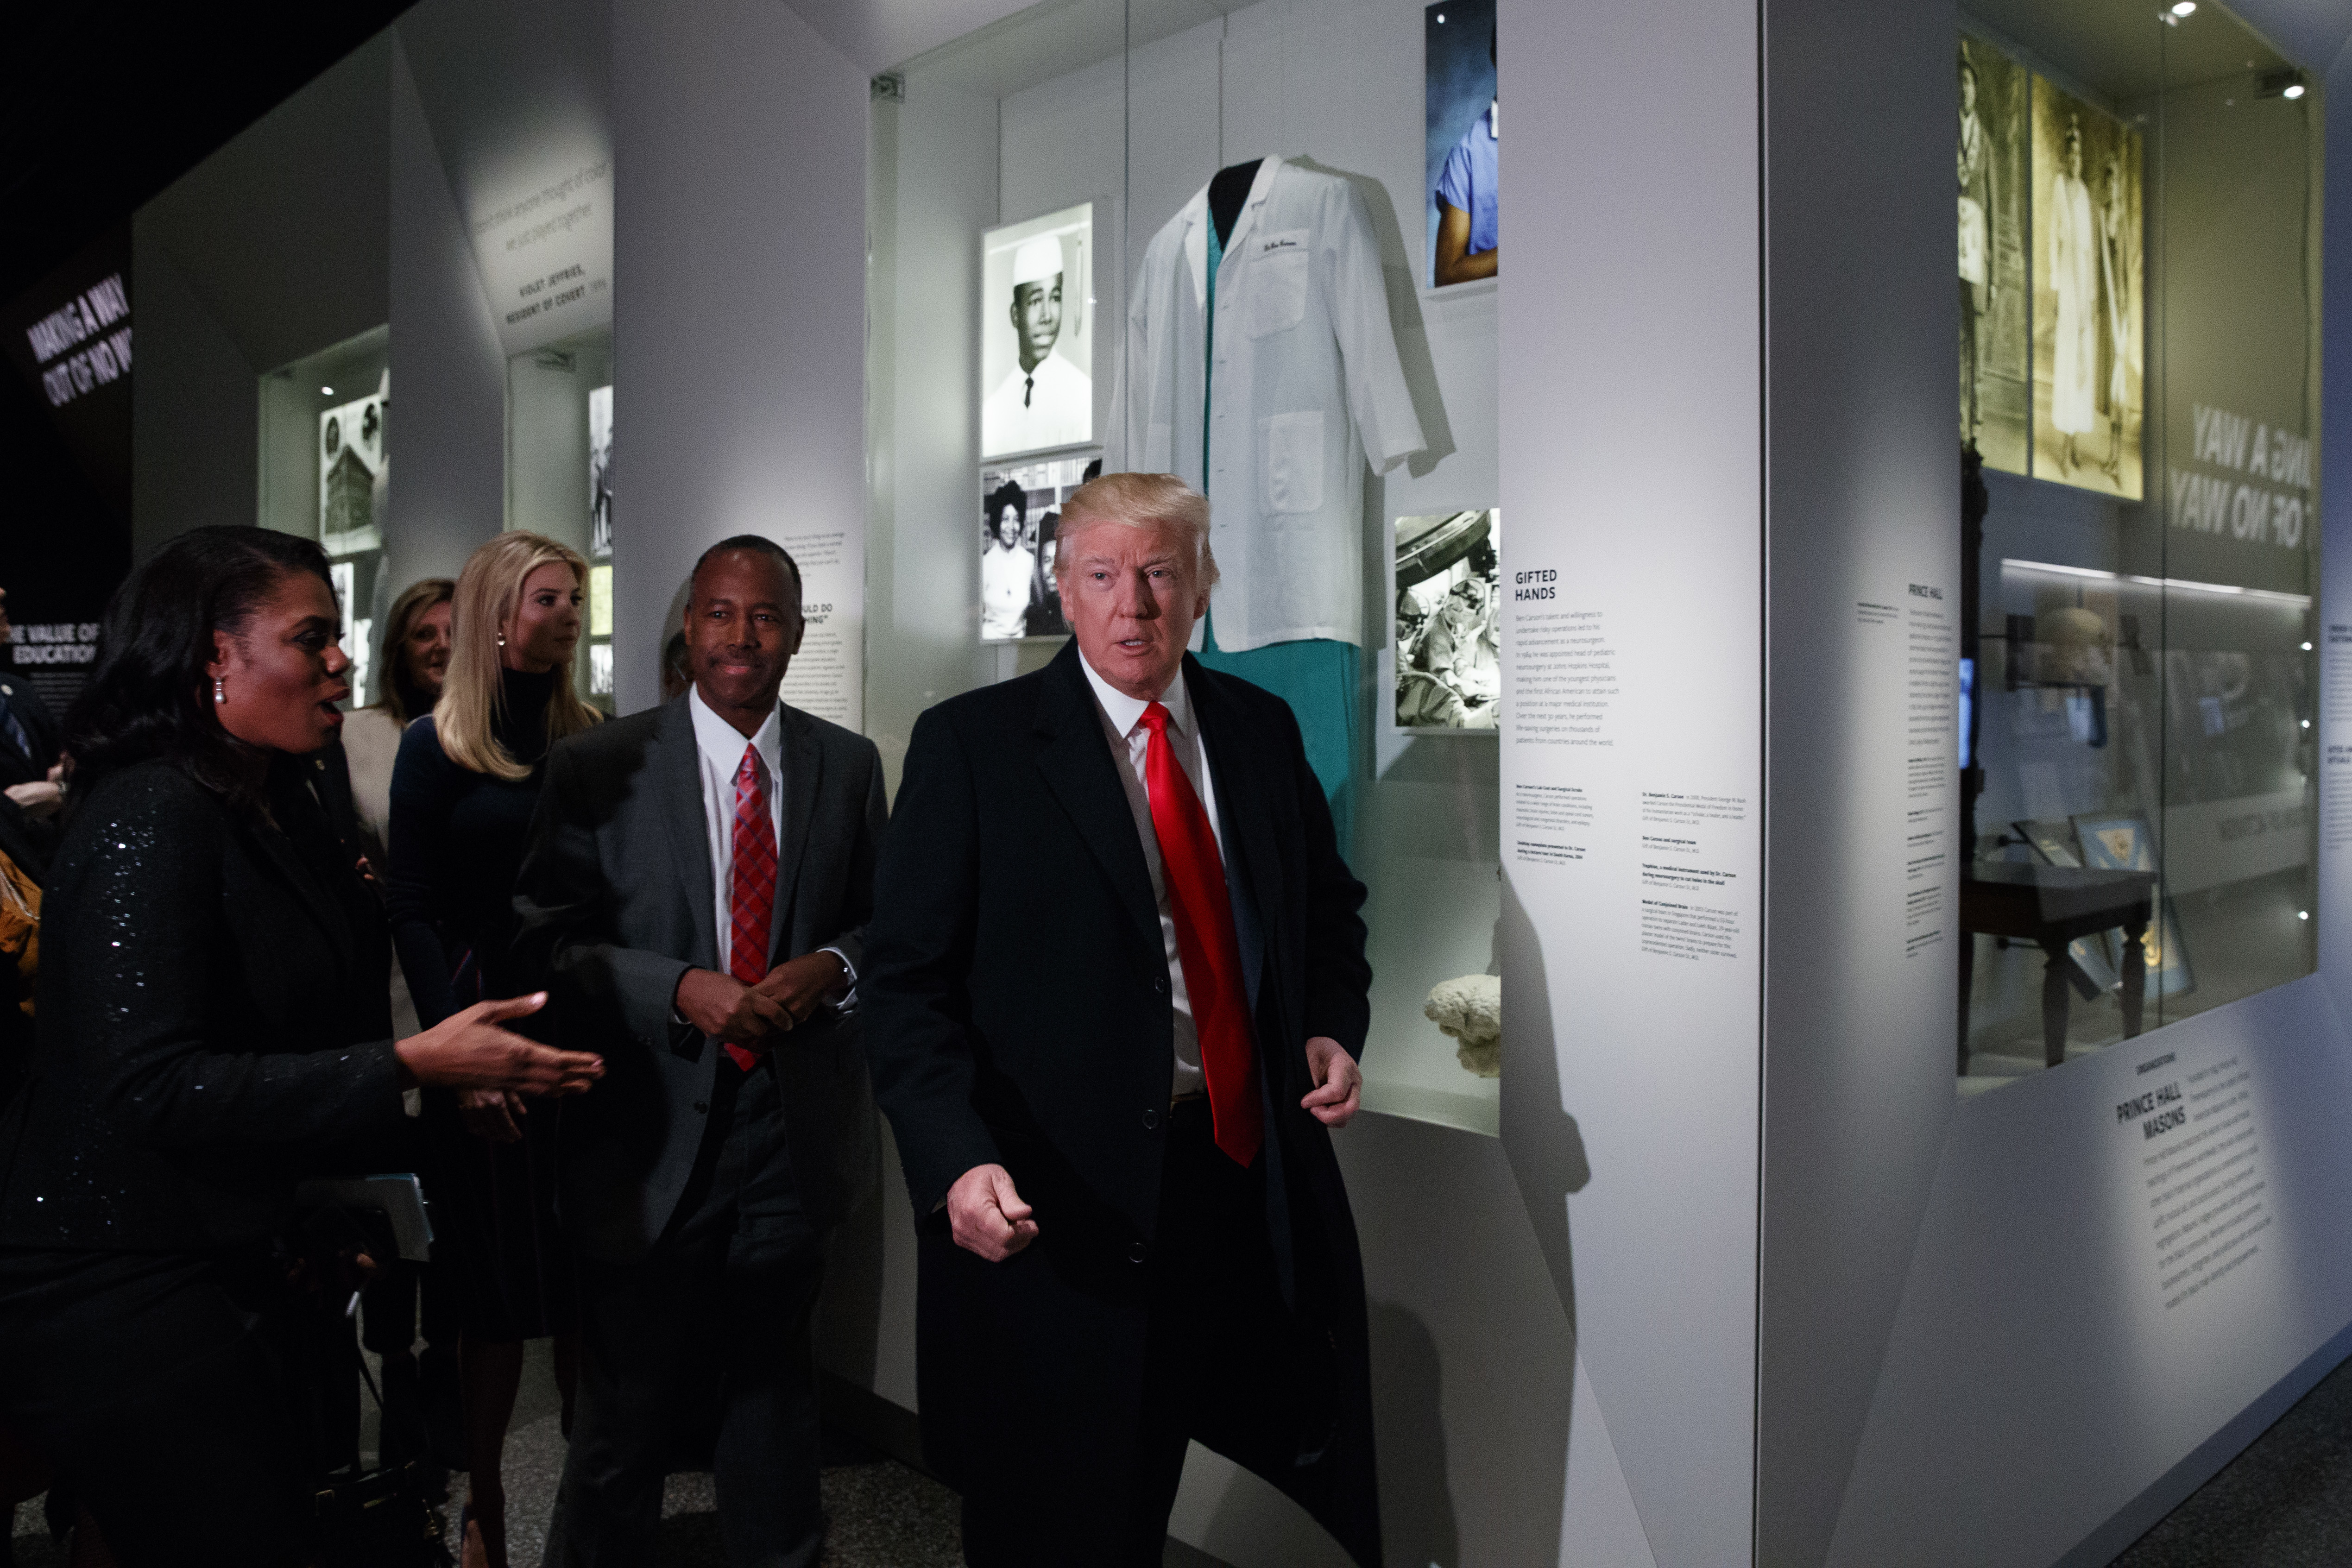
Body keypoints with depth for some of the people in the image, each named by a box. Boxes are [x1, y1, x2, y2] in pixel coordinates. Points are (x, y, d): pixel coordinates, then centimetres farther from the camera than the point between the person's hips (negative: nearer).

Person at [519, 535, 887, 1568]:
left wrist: (832, 967, -12)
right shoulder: (598, 769, -5)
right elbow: (547, 944, -7)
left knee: (775, 1375, 21)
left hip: (796, 1130, 3)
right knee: (630, 1399, 10)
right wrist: (684, 988, -20)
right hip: (656, 1127, -2)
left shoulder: (849, 766, 4)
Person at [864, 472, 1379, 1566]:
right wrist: (958, 1160, -23)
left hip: (1251, 1179, 4)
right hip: (1060, 1204, -4)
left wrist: (1333, 1027, 1)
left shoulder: (1262, 729, 8)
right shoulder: (970, 743, -5)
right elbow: (905, 981, -10)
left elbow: (1329, 909, 21)